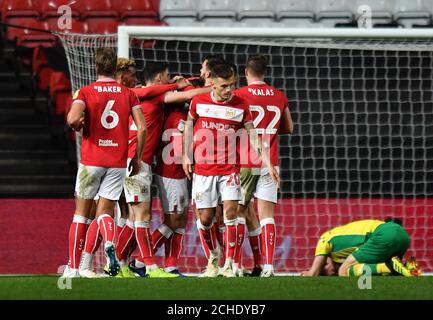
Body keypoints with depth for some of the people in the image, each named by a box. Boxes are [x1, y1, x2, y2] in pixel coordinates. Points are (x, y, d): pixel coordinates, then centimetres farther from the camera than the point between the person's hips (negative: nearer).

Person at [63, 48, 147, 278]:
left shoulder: (85, 92, -2)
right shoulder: (128, 94, 5)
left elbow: (73, 119, -20)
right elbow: (142, 128, -1)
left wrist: (77, 126, 4)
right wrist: (137, 158, 8)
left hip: (91, 161, -2)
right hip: (118, 162, 2)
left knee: (81, 212, 9)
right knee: (105, 212, 9)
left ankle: (73, 268, 9)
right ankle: (110, 243, -25)